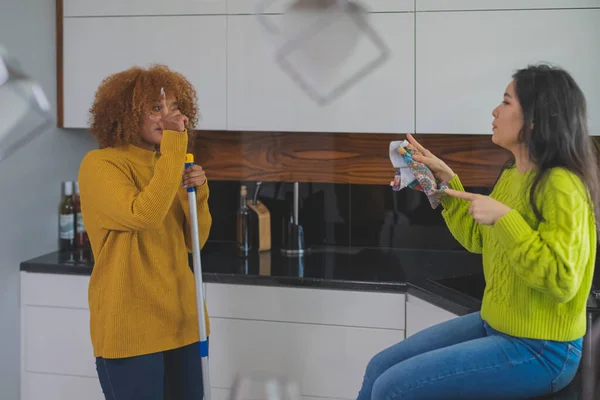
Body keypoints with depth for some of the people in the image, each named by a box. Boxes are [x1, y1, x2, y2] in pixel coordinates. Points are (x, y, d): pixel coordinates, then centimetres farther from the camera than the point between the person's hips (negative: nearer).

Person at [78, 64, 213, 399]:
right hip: (130, 326, -6)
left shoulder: (169, 164, 11)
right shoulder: (100, 164, -10)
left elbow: (194, 242, 10)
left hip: (182, 320, 7)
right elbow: (143, 216, -27)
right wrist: (174, 145, -23)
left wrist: (198, 193, -7)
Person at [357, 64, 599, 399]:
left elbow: (561, 281, -27)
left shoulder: (561, 186, -22)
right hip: (493, 326, 9)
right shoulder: (513, 174, 7)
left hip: (540, 351, -9)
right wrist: (446, 180, 9)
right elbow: (477, 238, 18)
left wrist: (505, 218, -29)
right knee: (379, 368, 7)